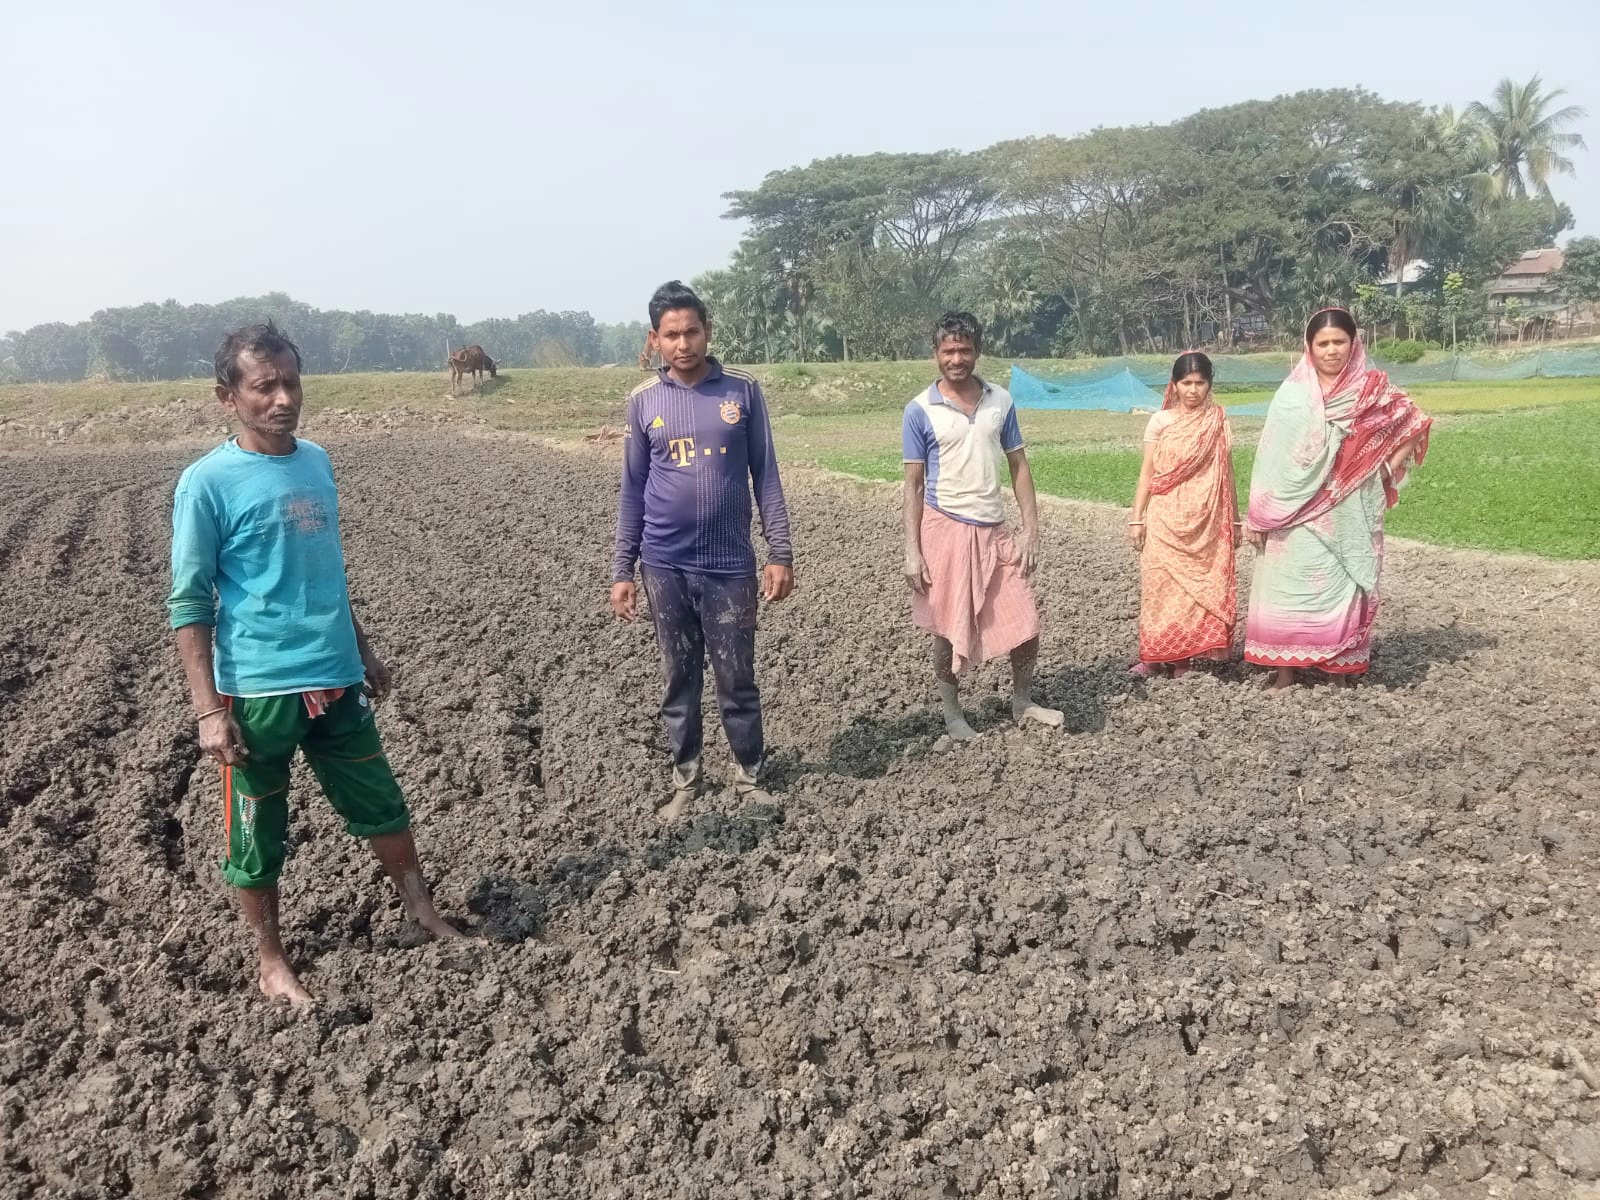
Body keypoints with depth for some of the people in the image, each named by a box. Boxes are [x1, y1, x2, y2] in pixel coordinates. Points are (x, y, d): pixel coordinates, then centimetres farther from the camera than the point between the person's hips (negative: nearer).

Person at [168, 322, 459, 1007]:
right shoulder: (207, 482, -12)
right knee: (257, 836, 10)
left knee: (382, 804, 16)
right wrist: (209, 710, -14)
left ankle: (423, 911, 36)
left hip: (336, 680, 5)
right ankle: (272, 963, 29)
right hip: (257, 692, -5)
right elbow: (189, 605, -10)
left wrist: (363, 651, 20)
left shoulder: (317, 462, 6)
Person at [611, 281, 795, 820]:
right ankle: (684, 781, 25)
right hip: (665, 568, 1)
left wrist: (781, 554, -3)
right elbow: (633, 490, 6)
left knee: (737, 680, 6)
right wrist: (622, 571, 4)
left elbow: (765, 477, 2)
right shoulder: (643, 401, 1)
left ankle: (749, 777, 24)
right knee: (679, 680, 11)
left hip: (730, 566, -1)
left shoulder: (743, 391, -2)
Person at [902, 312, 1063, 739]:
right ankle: (952, 714, 23)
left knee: (1025, 623, 5)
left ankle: (1022, 702, 28)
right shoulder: (920, 411, -5)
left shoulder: (1000, 401, 4)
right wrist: (912, 552, -9)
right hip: (946, 529, -3)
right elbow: (913, 484, -4)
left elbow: (1018, 466, 9)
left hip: (993, 530, 4)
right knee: (949, 629, 5)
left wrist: (1031, 530, 2)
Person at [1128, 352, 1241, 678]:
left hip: (1207, 521, 1)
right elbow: (1147, 473, 2)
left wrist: (1235, 522, 10)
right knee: (1163, 585, -1)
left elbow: (1227, 476, 8)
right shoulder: (1160, 421, 0)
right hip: (1166, 520, -1)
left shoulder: (1219, 423, 4)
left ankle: (1182, 657, 11)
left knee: (1202, 586, 2)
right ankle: (1155, 656, 6)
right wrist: (1137, 519, -3)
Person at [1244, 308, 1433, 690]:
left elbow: (1416, 426, 10)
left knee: (1344, 584, 4)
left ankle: (1341, 663, 15)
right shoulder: (1292, 394, 0)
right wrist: (1258, 514, -2)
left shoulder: (1373, 390, 0)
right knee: (1291, 585, 0)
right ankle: (1285, 666, 8)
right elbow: (1272, 455, 0)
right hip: (1299, 511, 0)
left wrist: (1387, 469, 0)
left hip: (1350, 511, 0)